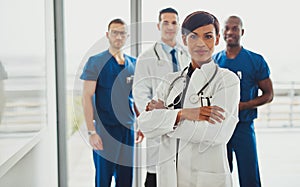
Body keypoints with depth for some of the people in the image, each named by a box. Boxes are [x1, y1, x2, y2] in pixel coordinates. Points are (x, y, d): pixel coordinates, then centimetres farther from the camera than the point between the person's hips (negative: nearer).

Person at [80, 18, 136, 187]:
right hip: (104, 129, -4)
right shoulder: (96, 62, -5)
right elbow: (87, 97, -9)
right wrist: (91, 132, -15)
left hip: (128, 129, 5)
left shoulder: (133, 64, 10)